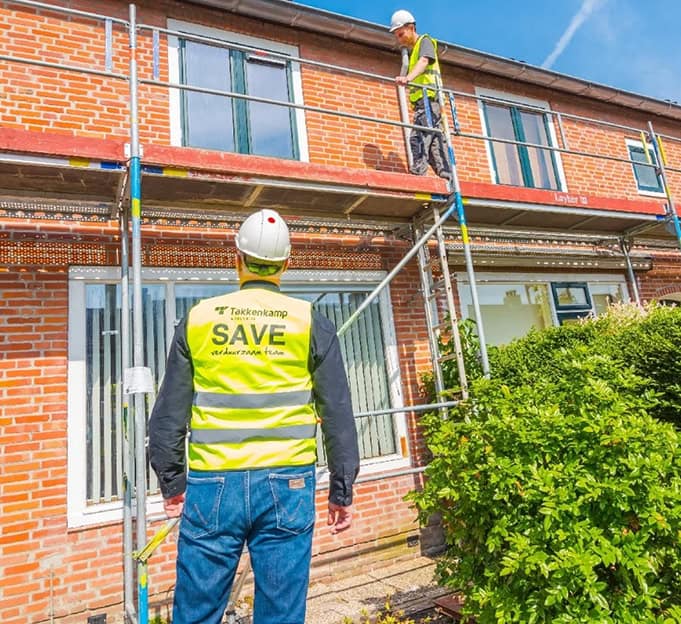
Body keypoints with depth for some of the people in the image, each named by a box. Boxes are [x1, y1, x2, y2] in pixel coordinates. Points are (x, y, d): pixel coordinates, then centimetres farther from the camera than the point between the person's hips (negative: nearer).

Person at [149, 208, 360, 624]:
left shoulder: (198, 319, 3)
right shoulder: (311, 323, 0)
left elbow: (169, 414, 6)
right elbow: (338, 416, 1)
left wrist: (172, 483, 18)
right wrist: (342, 490, 10)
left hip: (213, 485, 1)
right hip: (287, 484, 0)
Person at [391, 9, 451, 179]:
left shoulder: (425, 41, 3)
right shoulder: (411, 51, 29)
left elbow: (424, 61, -19)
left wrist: (408, 78, -37)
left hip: (428, 97, -10)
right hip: (421, 101, 10)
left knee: (418, 138, -23)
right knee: (434, 142, 5)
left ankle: (417, 175, -32)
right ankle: (446, 177, 6)